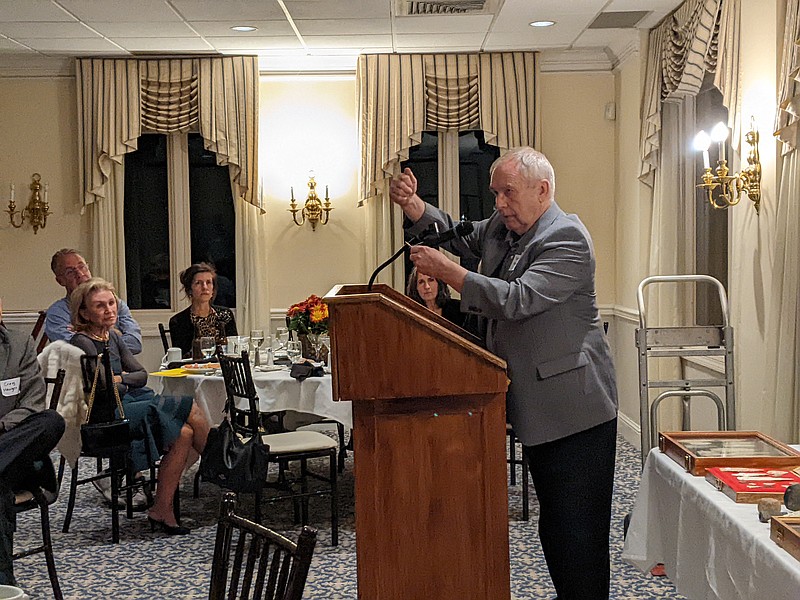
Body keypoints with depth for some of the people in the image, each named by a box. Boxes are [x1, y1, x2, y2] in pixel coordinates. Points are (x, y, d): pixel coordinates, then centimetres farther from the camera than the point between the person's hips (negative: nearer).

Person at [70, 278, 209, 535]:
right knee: (189, 409, -16)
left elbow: (142, 375, 11)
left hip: (131, 402, 8)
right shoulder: (82, 342, -11)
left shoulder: (112, 336, 14)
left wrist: (121, 378, -7)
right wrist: (128, 380, 3)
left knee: (184, 433, -16)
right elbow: (107, 387, -15)